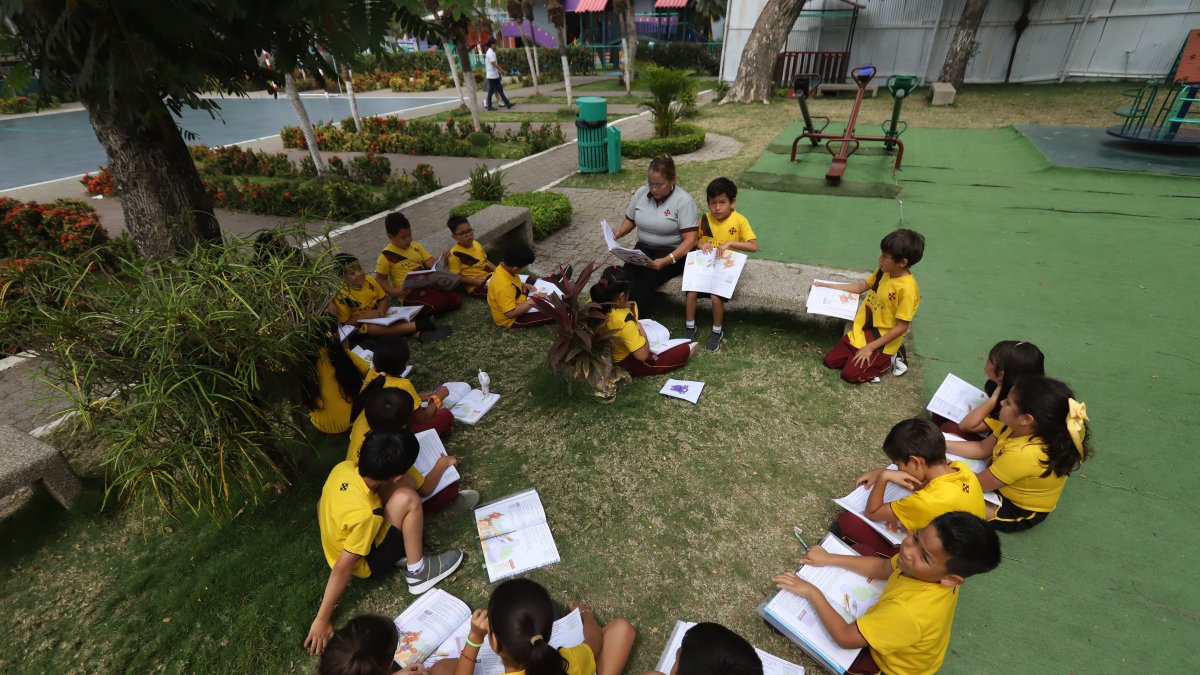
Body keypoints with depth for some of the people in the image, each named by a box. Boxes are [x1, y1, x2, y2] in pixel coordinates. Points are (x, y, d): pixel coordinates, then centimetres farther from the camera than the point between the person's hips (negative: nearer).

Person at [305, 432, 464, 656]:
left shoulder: (343, 467, -19)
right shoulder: (366, 514, -37)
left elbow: (321, 507, 0)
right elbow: (342, 568, -28)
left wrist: (331, 535, 19)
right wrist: (322, 619, -16)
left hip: (337, 541, 7)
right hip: (363, 562, -7)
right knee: (407, 500, -25)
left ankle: (401, 550, 7)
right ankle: (417, 572, -11)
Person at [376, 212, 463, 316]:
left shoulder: (415, 246, 13)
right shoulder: (386, 256, -4)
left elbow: (431, 262, 9)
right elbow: (380, 279, 0)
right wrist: (392, 291, -17)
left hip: (428, 285, 7)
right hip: (409, 293, -7)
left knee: (456, 301, -8)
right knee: (441, 303, -30)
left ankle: (427, 312, 6)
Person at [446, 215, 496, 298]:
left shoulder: (477, 244, 8)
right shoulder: (455, 254, -13)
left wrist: (497, 270, 2)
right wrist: (475, 282, -22)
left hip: (490, 275, 8)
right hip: (476, 287, -8)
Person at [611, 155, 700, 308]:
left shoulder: (683, 201, -13)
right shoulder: (641, 193, 4)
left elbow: (690, 240, -18)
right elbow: (630, 220, 21)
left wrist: (667, 260, -32)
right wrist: (617, 234, -2)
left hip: (674, 253, -4)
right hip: (643, 249, 5)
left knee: (642, 280, -32)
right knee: (627, 278, -29)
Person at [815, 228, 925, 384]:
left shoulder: (907, 289, -25)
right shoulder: (883, 272, -3)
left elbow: (901, 327, -22)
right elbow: (860, 287, 14)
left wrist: (870, 347, -21)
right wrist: (828, 286, 9)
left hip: (882, 340, -7)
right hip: (863, 331, 7)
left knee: (850, 374, -15)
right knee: (830, 361, 3)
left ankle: (889, 359, 7)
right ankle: (879, 356, 16)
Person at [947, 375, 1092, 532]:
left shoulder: (1023, 454, -40)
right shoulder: (1017, 427, -16)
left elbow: (977, 484, -27)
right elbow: (982, 448, -1)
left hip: (1019, 511, -8)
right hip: (1010, 490, 8)